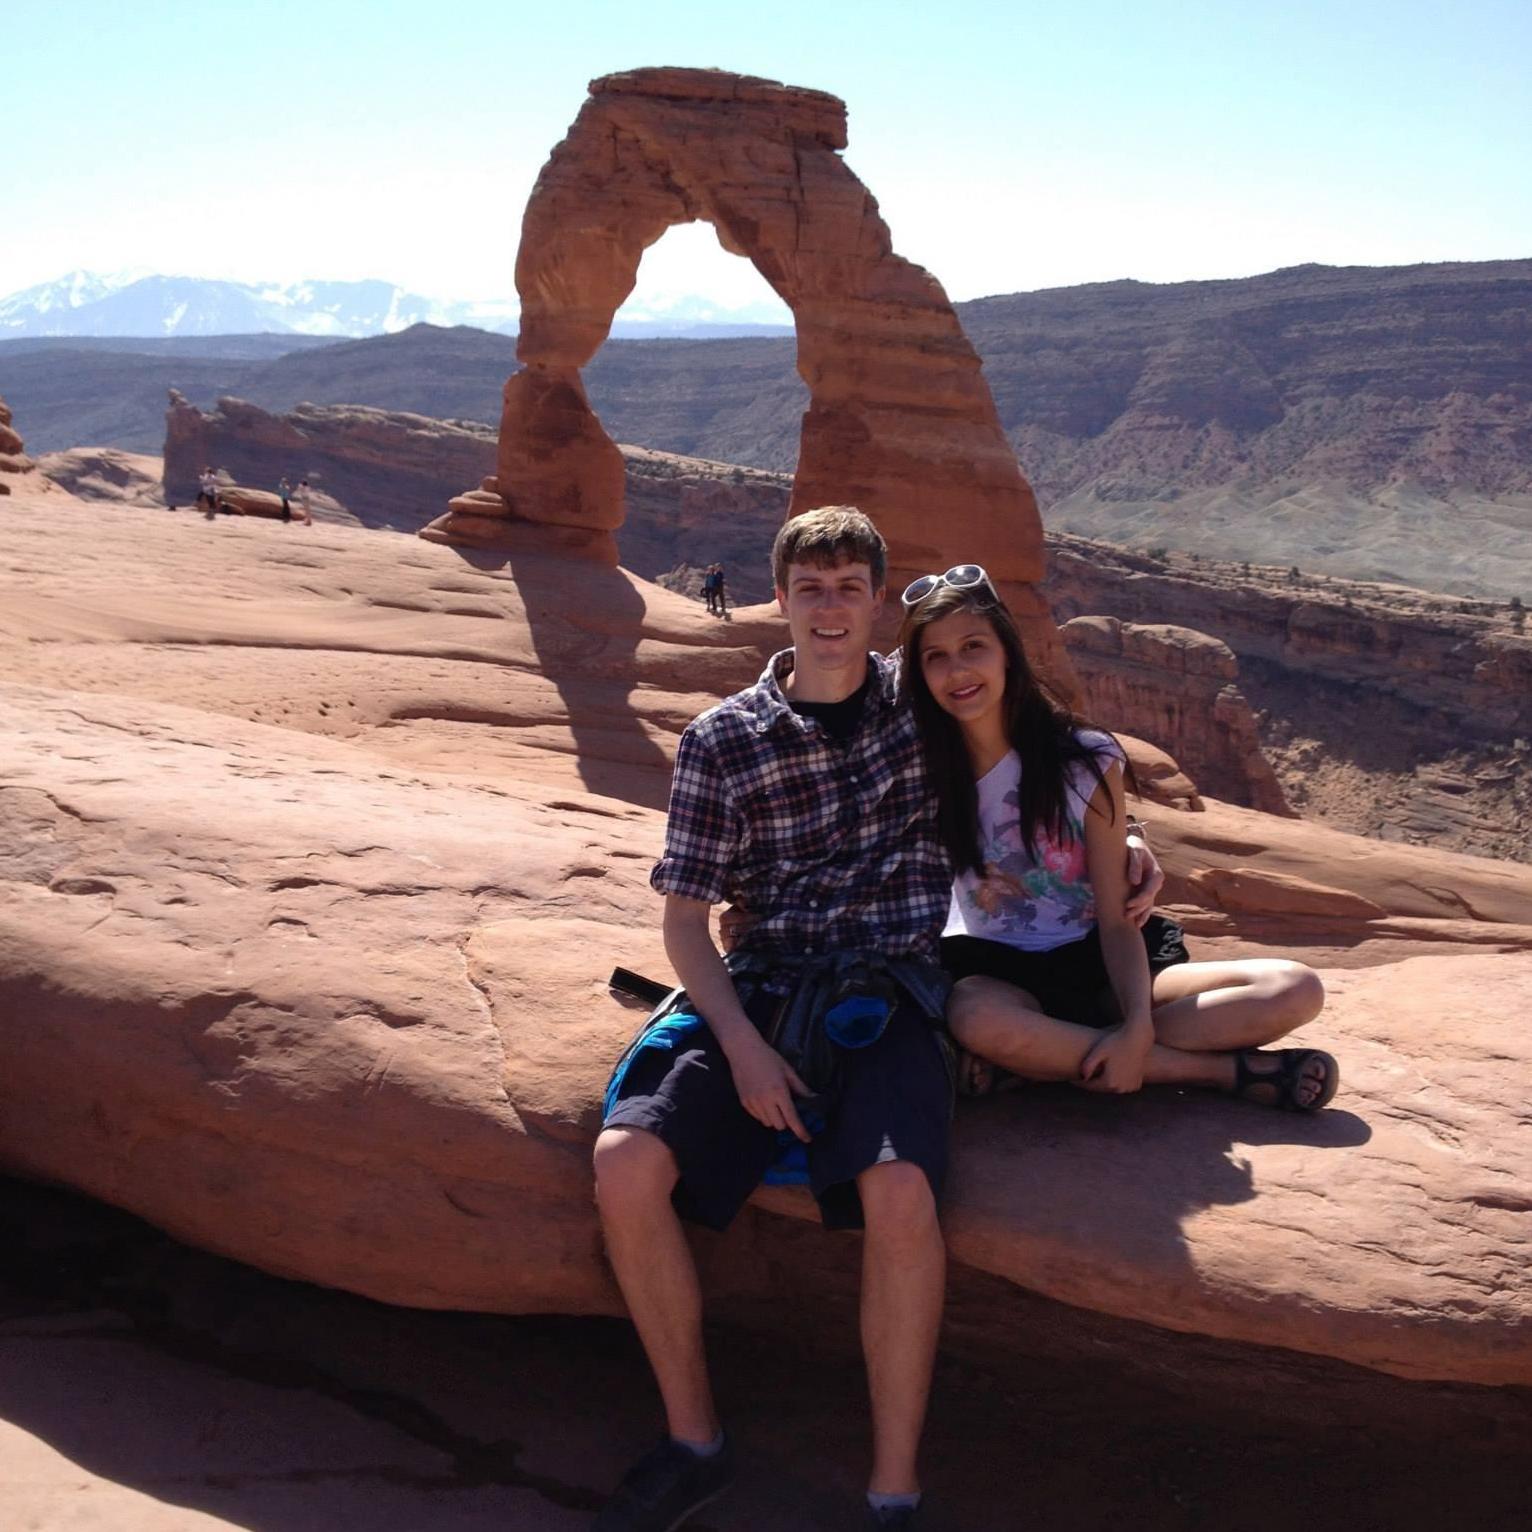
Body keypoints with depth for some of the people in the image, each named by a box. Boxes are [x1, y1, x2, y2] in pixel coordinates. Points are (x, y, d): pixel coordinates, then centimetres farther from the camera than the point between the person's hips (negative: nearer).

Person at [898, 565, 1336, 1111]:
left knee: (1296, 990, -17)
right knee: (973, 1018, -41)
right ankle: (1228, 1071, -25)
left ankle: (1044, 1056, -22)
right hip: (993, 971, -1)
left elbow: (1115, 916, -10)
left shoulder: (1087, 761, -7)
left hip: (1093, 963, 2)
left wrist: (1138, 1026, -25)